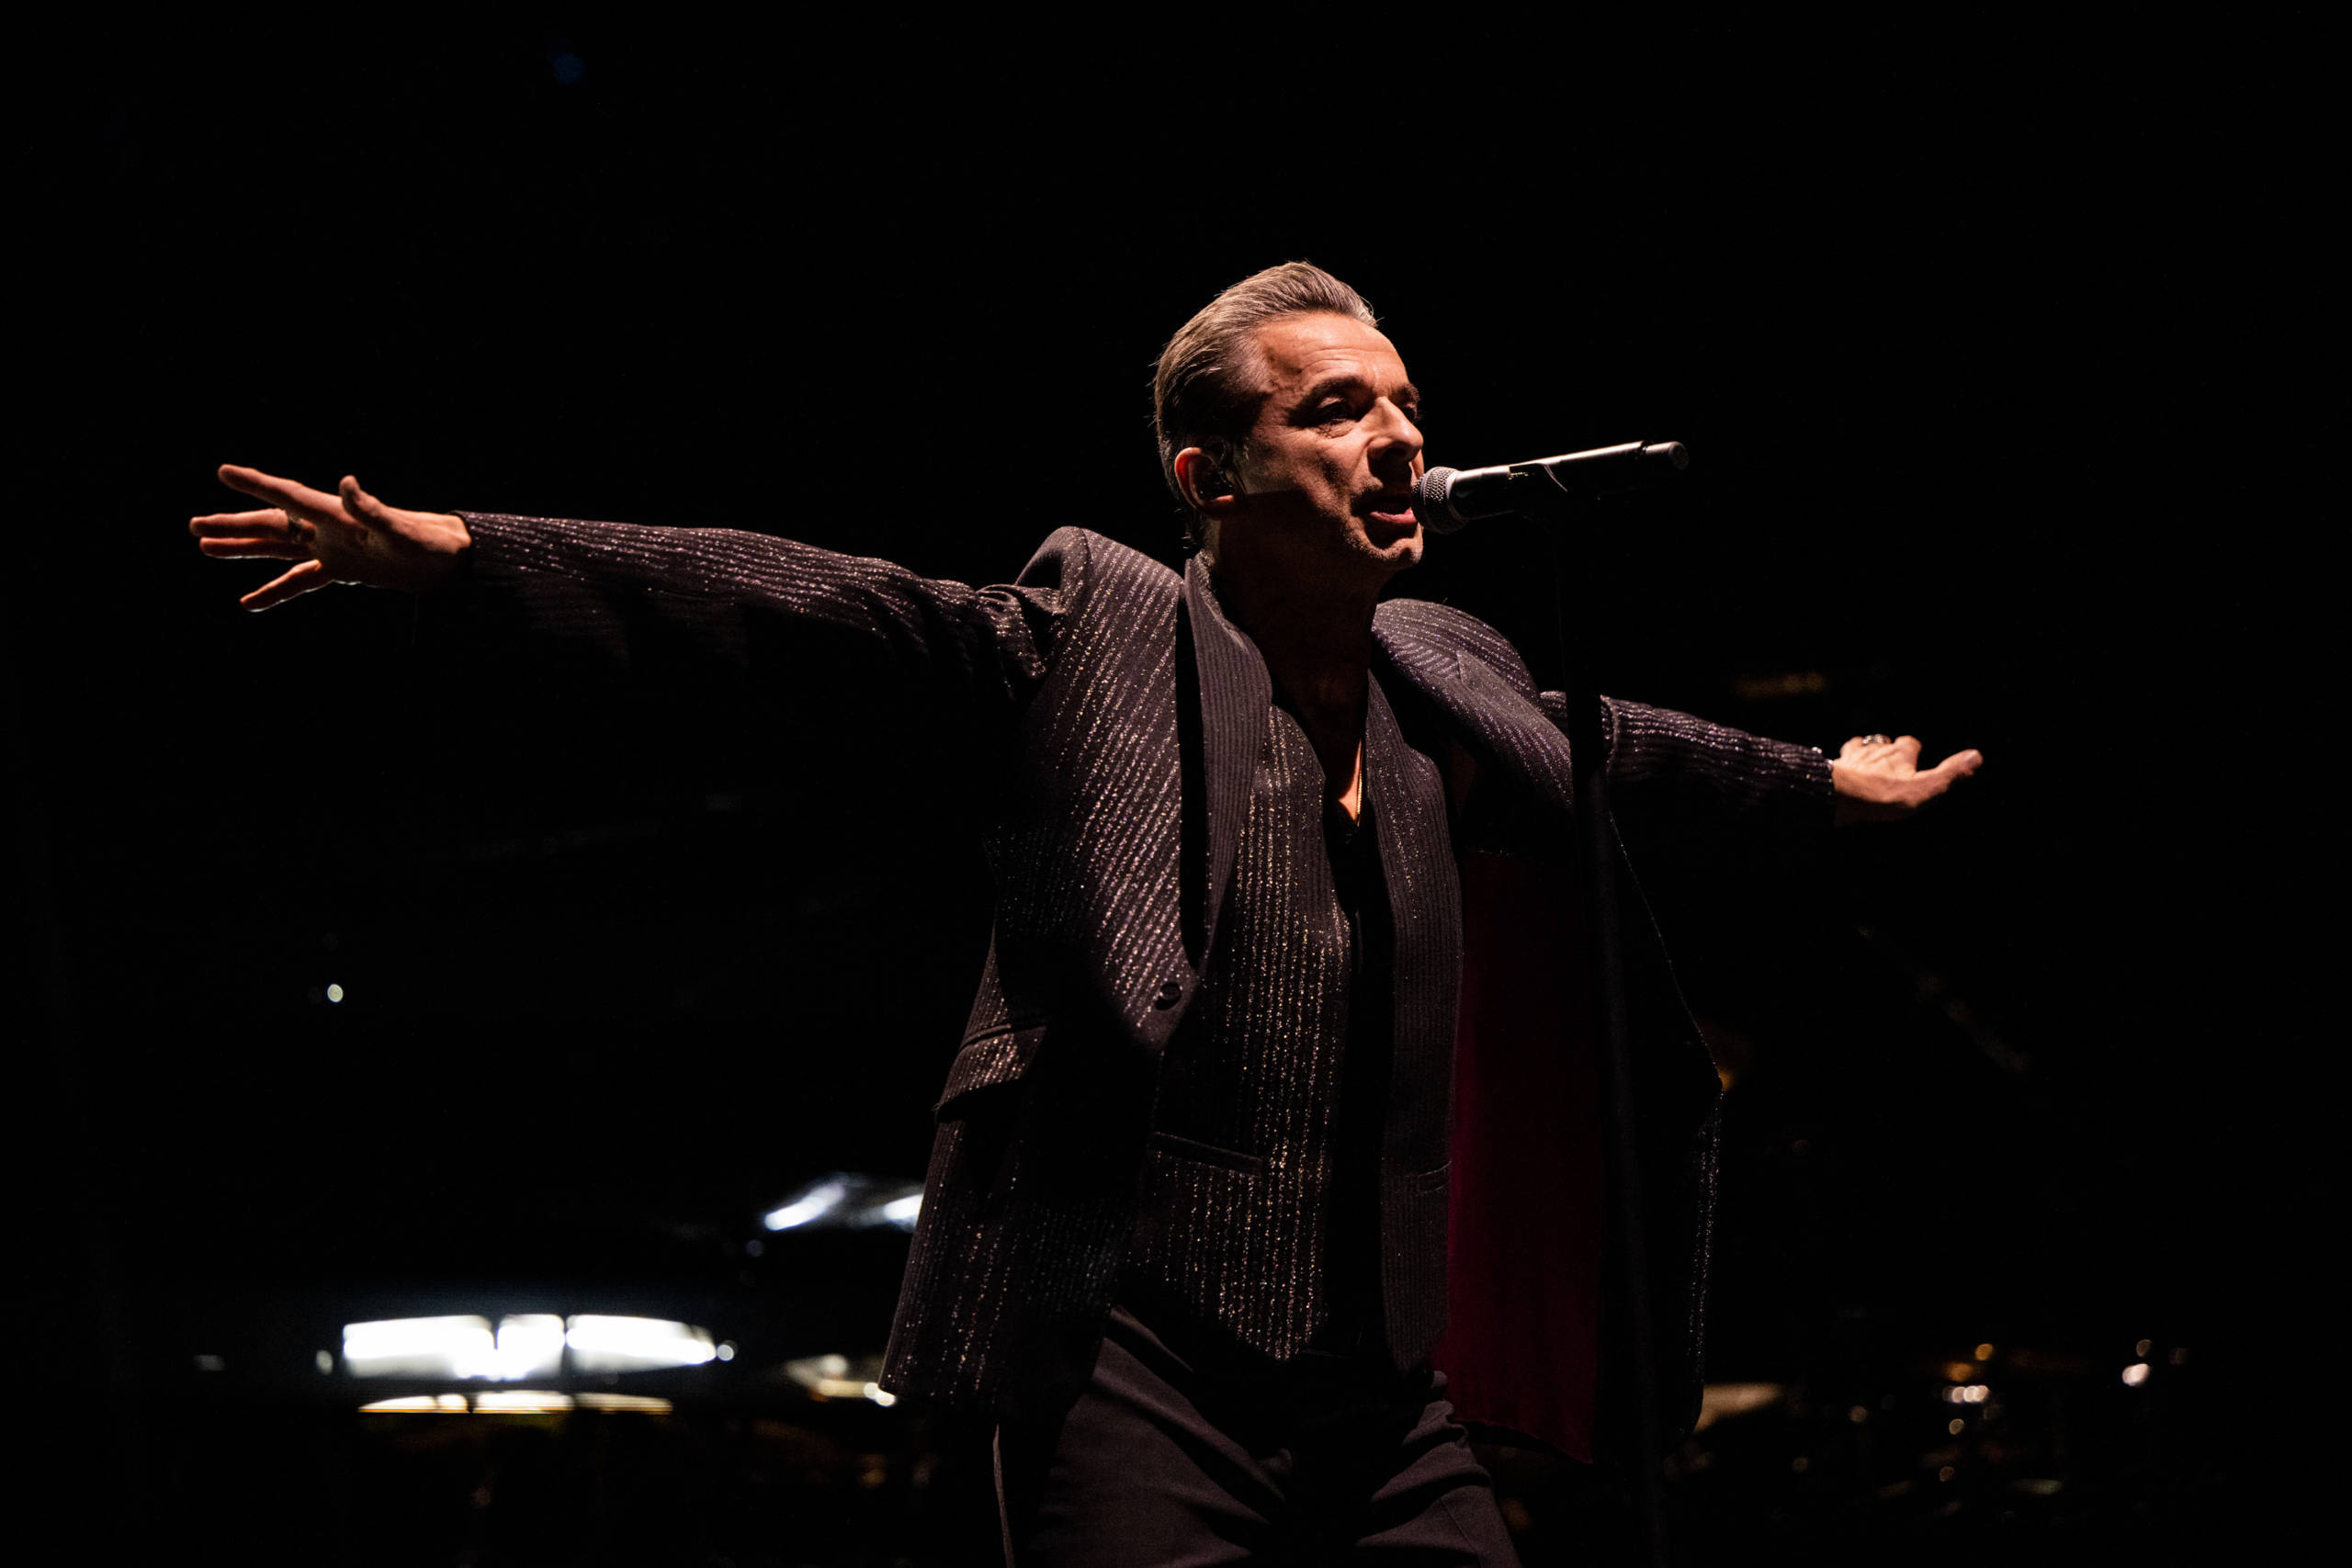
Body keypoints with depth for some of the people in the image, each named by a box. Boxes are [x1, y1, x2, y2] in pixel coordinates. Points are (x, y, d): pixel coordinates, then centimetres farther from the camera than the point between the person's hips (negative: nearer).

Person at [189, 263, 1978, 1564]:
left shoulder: (1442, 679, 14)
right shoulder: (1100, 629, -3)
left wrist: (1825, 780, 48)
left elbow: (1609, 743, 34)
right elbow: (814, 605, -12)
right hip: (1138, 1385, -6)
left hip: (1389, 1408, 6)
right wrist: (461, 552, -21)